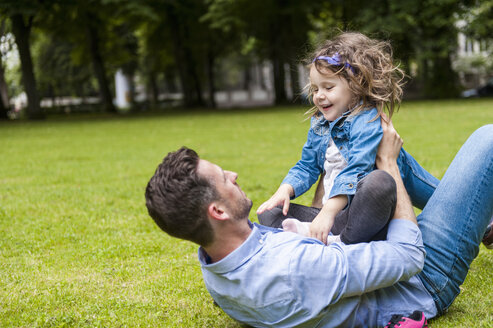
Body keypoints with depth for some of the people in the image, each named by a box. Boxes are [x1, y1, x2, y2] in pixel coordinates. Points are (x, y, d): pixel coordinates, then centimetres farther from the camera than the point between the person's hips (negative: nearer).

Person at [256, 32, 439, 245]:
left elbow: (355, 171, -25)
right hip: (335, 214, 8)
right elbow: (306, 167, 19)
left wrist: (328, 211, -35)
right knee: (268, 212, 1)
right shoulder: (319, 124, 14)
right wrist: (284, 191, -2)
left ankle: (340, 243, -30)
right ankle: (315, 236, -24)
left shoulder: (368, 120, -12)